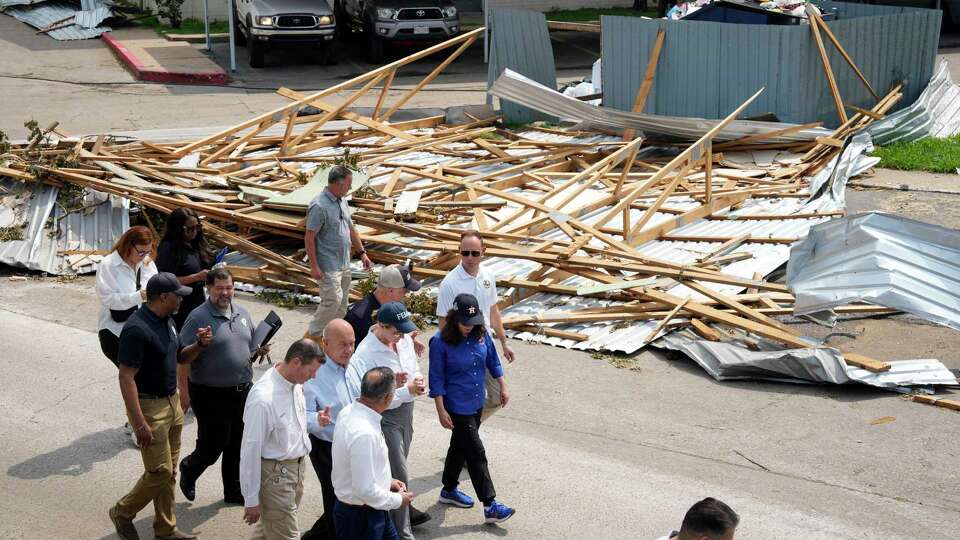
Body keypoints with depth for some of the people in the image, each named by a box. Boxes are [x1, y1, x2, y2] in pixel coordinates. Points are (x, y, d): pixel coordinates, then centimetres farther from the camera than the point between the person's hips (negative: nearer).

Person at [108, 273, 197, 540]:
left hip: (171, 402, 9)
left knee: (170, 471, 14)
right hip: (149, 407, -9)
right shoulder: (136, 330, -24)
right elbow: (126, 378, -24)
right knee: (160, 472, -3)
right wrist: (140, 423, -24)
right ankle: (123, 512, 20)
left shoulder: (166, 321, 5)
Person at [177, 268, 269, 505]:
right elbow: (182, 357, -14)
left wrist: (259, 350, -2)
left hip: (242, 390, 6)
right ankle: (188, 470, 34)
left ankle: (234, 492, 29)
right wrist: (201, 344, -31)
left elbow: (251, 346, 20)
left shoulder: (242, 313, 8)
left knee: (237, 446, 14)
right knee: (212, 446, 3)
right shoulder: (198, 317, -12)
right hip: (211, 395, -6)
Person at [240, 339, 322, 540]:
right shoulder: (263, 398, -28)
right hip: (275, 474, -8)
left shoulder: (296, 383, -3)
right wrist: (251, 500, -16)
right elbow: (251, 450, -21)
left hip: (297, 467, 8)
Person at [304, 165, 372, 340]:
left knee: (342, 301, 13)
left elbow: (351, 229, 20)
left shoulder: (342, 202, 9)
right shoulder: (319, 206, -19)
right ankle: (312, 335, 4)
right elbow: (309, 238, -18)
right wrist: (314, 266, -19)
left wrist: (362, 252, 17)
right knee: (333, 300, -11)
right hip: (328, 265, -9)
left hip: (344, 263, 9)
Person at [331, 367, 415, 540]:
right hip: (360, 516, -9)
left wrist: (387, 481, 10)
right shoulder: (364, 434, -33)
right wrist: (397, 500, -14)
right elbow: (366, 490, -29)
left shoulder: (348, 411, -4)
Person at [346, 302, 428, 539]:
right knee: (399, 476, -1)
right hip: (385, 416, -7)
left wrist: (418, 381, -11)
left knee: (397, 466, 24)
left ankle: (401, 509, 43)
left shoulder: (404, 339, -5)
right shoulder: (366, 354, -26)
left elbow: (415, 367, 12)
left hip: (406, 410, 7)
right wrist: (408, 390, -27)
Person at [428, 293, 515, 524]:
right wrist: (441, 411, -15)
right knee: (476, 453, -6)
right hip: (457, 407, -7)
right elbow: (436, 380, -15)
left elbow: (492, 360, 10)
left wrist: (503, 387, 12)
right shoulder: (440, 342, -20)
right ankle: (490, 506, -1)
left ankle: (449, 491, 40)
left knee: (460, 446, 21)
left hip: (477, 402, 7)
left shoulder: (481, 334, -4)